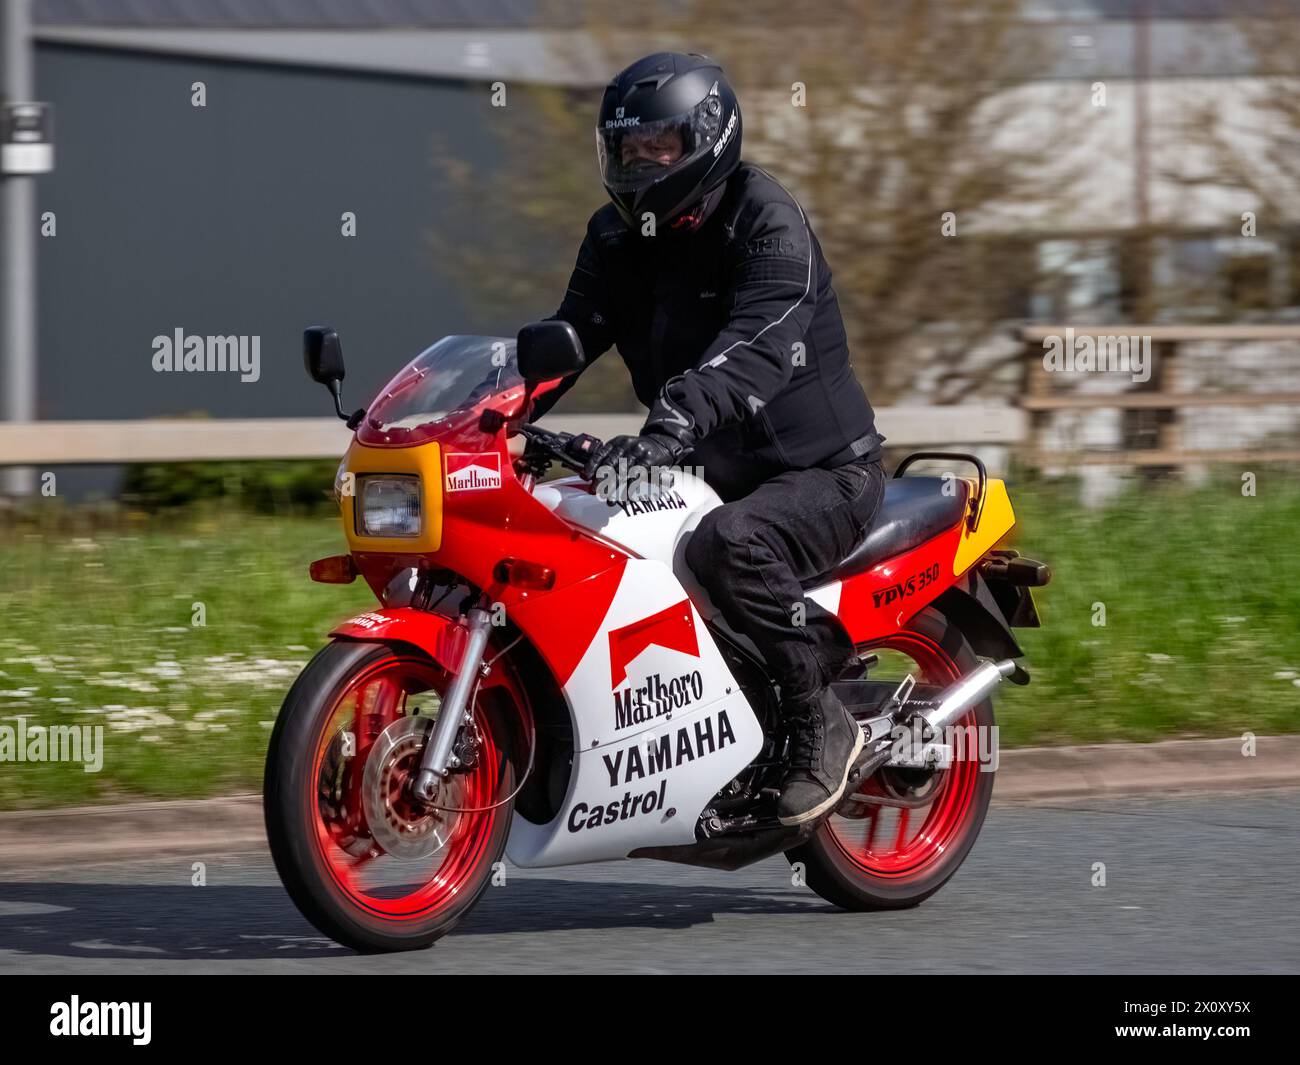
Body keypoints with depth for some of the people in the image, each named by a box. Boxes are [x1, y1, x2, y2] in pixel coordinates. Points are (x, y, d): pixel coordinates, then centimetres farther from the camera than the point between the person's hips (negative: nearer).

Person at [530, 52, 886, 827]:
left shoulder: (767, 223, -17)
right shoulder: (620, 238, 8)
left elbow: (757, 344, -34)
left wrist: (674, 422, -51)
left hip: (823, 471, -8)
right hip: (714, 473, 8)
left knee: (729, 544, -37)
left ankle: (822, 724, -22)